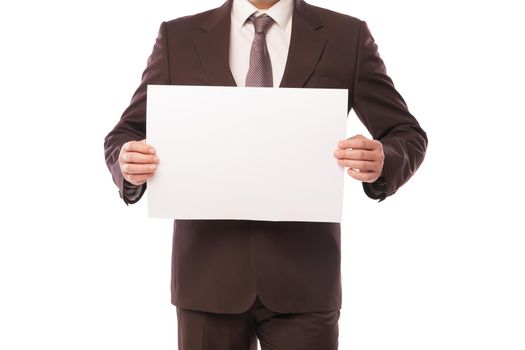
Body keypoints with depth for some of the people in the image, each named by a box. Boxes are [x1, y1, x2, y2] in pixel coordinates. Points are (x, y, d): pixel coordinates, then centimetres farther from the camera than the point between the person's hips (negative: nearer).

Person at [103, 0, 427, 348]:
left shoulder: (347, 36, 2)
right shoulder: (178, 38, 4)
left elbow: (408, 135, 4)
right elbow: (123, 136, 6)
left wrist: (382, 163, -19)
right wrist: (129, 164, -18)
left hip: (303, 273, 0)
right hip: (209, 273, 1)